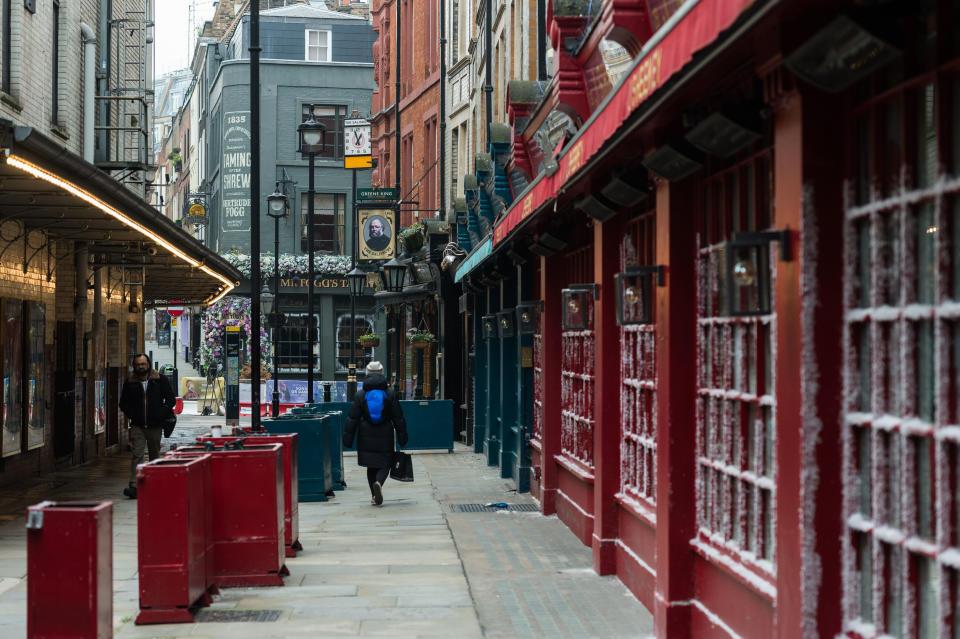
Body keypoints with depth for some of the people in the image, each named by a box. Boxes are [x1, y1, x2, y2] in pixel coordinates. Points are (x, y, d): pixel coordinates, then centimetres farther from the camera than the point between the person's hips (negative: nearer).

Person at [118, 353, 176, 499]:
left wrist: (162, 414, -6)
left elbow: (171, 399, 5)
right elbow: (123, 403, 15)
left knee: (154, 456, 10)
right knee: (137, 455, -12)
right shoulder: (129, 383, 6)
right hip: (137, 426, 0)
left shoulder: (160, 380, 3)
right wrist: (131, 414, -1)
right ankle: (134, 487, -18)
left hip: (155, 426, 0)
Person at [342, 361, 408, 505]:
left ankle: (374, 496, 10)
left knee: (371, 466, 12)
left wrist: (348, 439, 2)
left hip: (366, 436, 1)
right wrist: (402, 437, 6)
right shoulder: (390, 394, -1)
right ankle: (379, 483, -24)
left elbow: (353, 419, -2)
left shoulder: (360, 395, -1)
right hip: (385, 436, -1)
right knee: (384, 464, 6)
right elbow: (398, 418, 0)